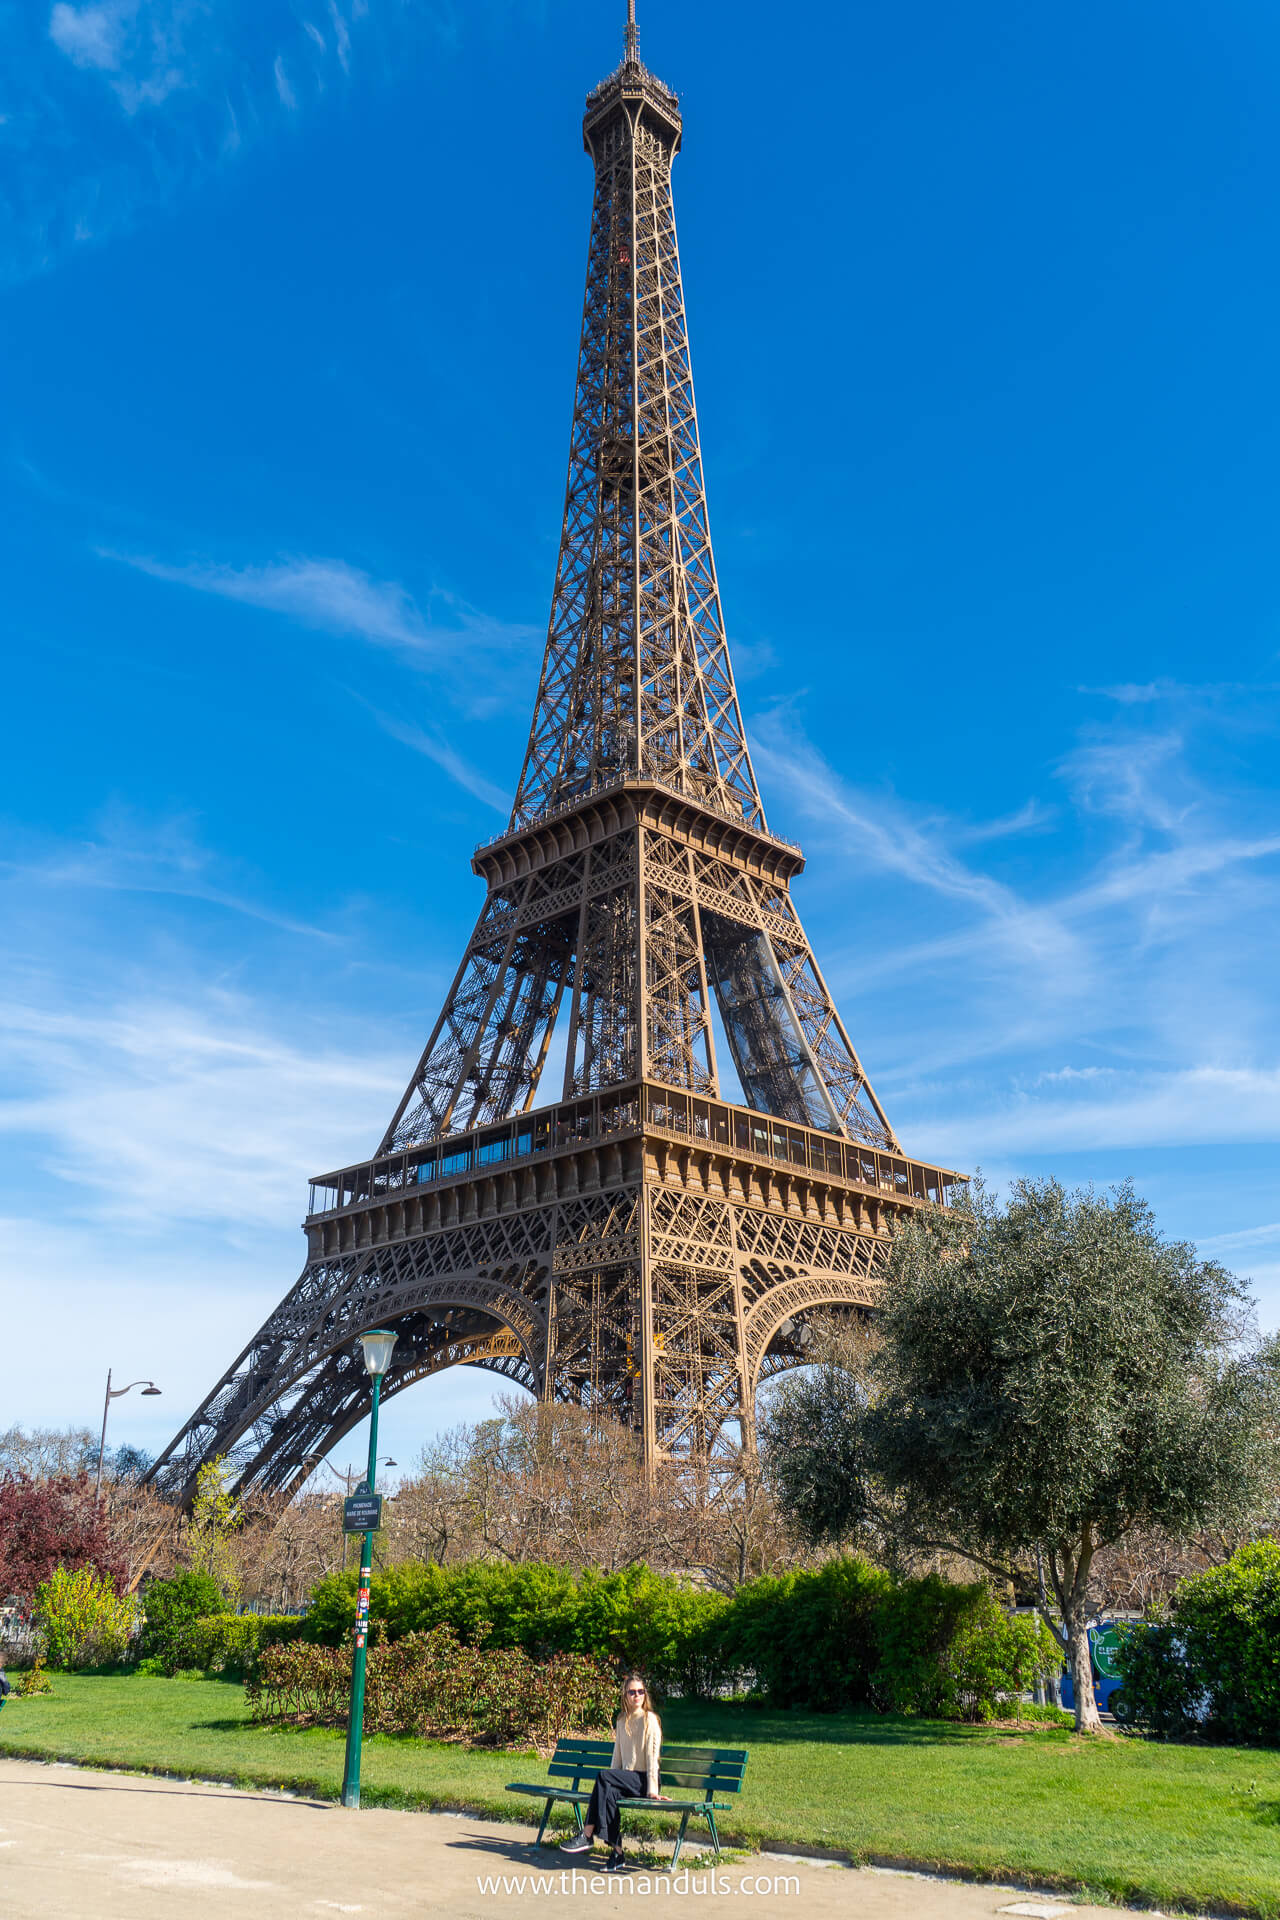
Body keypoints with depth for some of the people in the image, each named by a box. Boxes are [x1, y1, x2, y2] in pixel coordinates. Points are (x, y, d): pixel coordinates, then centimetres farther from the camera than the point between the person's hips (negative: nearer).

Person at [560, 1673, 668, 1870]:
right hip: (626, 1780, 5)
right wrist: (610, 1781, 4)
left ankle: (587, 1836, -25)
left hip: (643, 1780, -5)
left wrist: (652, 1790, -16)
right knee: (609, 1792, -30)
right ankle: (616, 1851, -29)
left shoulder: (650, 1720, -5)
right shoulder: (621, 1721, 15)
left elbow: (652, 1756, -11)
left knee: (602, 1775, -28)